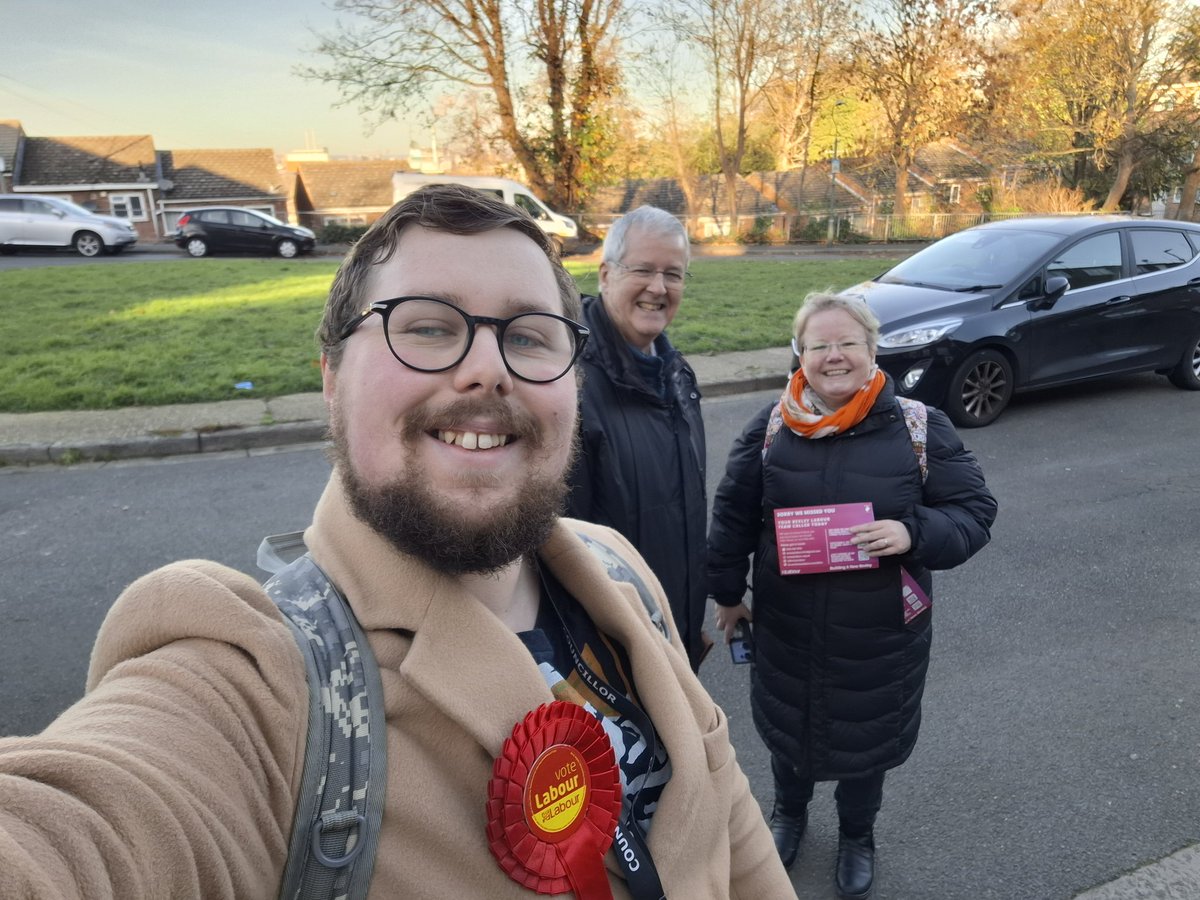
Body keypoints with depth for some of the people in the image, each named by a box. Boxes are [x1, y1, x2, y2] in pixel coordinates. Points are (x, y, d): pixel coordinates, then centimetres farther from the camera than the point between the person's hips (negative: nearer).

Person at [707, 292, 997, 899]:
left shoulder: (920, 429, -9)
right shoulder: (771, 427, -6)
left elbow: (974, 512, -5)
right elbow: (733, 514, 3)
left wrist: (913, 534, -25)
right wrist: (727, 594, 7)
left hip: (881, 636, -1)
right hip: (786, 628, 2)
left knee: (868, 737, 19)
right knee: (786, 727, 22)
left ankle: (857, 833, 50)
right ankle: (789, 811, 55)